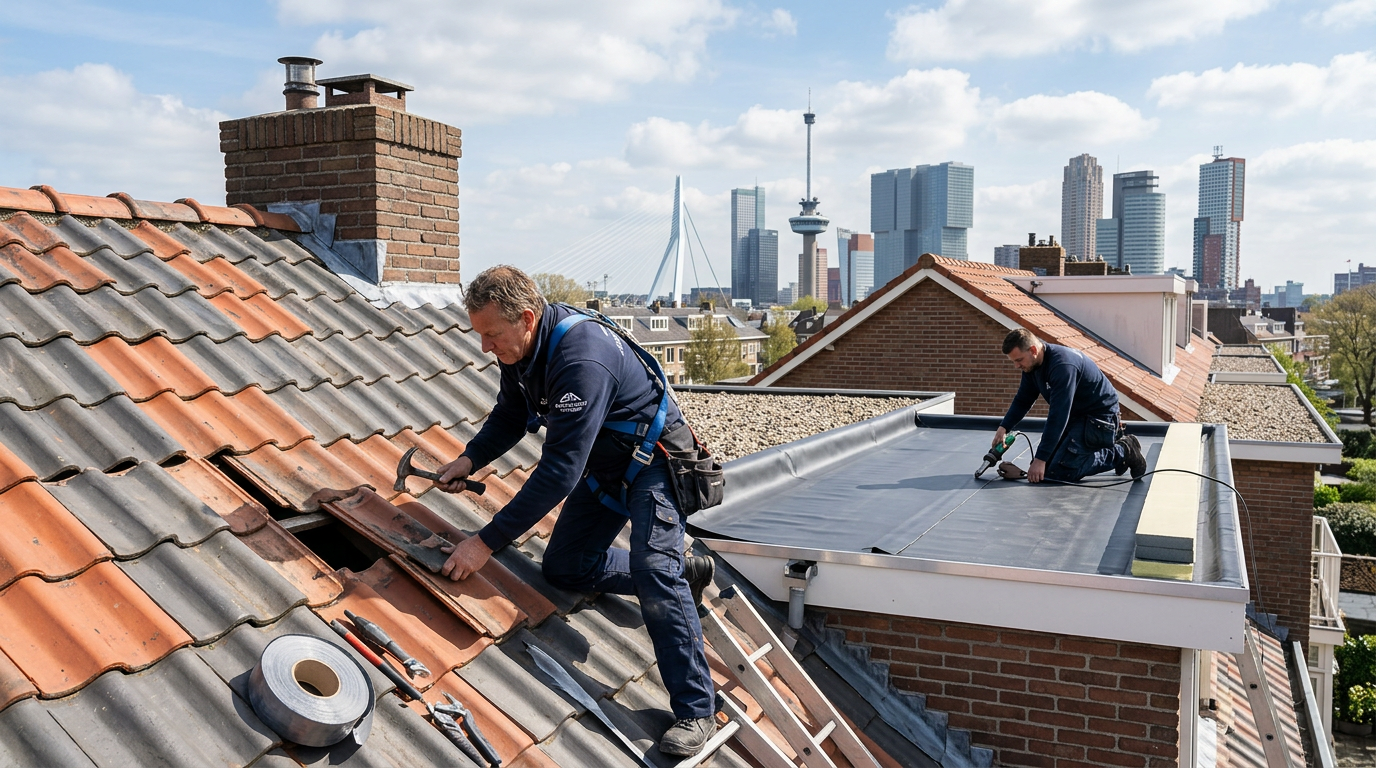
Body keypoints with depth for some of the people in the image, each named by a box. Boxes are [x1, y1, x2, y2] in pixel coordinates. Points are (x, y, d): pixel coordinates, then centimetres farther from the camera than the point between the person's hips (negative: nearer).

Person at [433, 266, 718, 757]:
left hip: (653, 460, -9)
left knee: (653, 573, -23)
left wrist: (487, 542, -34)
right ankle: (684, 574, 19)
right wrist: (470, 459, -10)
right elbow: (508, 418, 10)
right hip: (601, 465, 9)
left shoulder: (581, 361, -37)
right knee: (563, 568, 6)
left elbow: (559, 471, -38)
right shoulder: (521, 348, -8)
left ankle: (695, 712, -11)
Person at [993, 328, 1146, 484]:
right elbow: (1022, 401, 8)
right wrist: (1003, 428, -11)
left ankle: (1122, 452, -2)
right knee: (1044, 461, 7)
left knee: (1059, 472, -18)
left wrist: (1040, 459, -33)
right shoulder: (1031, 365, -2)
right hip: (1075, 415, 10)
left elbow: (1058, 416, -33)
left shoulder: (1062, 365, -31)